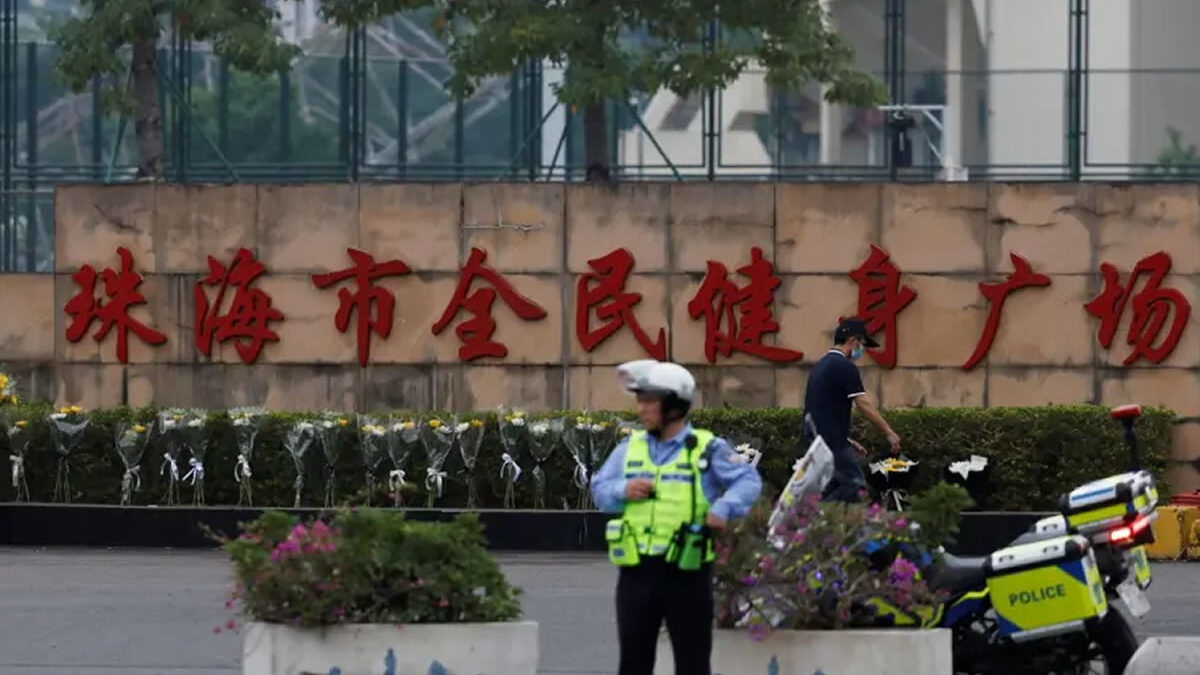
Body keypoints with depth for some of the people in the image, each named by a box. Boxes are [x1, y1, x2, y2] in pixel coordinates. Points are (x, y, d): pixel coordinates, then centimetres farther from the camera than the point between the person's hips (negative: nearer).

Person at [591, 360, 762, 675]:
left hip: (687, 570, -4)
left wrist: (723, 508, -23)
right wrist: (622, 491, -10)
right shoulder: (630, 447, 10)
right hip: (637, 570, 4)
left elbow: (748, 480, -6)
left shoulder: (707, 449, -3)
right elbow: (600, 489, 11)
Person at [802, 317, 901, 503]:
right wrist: (889, 432, -8)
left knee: (832, 491, 12)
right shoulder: (844, 367, -11)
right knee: (854, 485, -7)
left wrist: (847, 440, 25)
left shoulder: (821, 365, 19)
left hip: (815, 439, 10)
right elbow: (864, 404, -14)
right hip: (832, 442, -9)